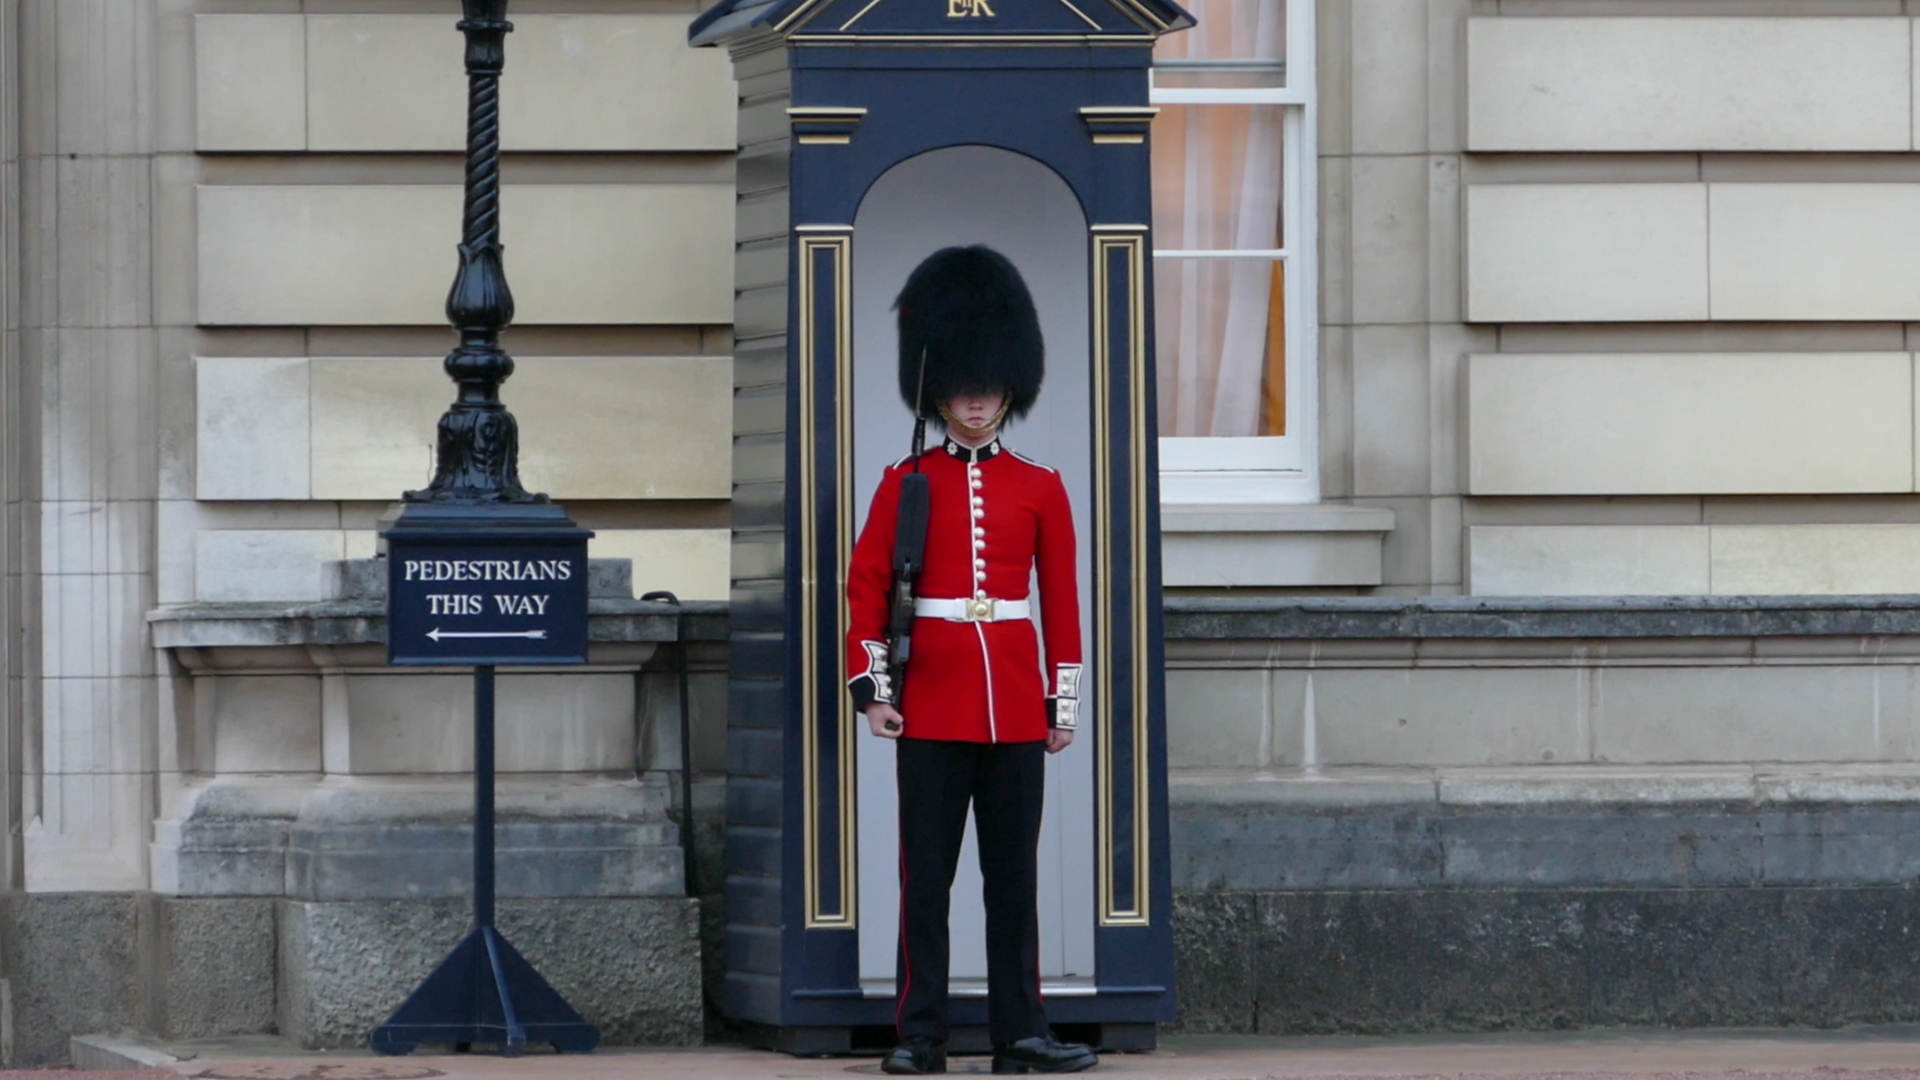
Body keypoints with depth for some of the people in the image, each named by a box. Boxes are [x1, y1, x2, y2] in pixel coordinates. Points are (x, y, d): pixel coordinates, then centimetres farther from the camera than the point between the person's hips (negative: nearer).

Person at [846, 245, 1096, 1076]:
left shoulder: (1040, 490, 8)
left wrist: (1064, 702, 5)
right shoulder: (906, 484, 3)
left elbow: (1062, 601, 9)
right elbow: (865, 587, 1)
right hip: (931, 708, -2)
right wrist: (870, 687, -6)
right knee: (926, 875, -1)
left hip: (1016, 711, 2)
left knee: (1014, 876, 4)